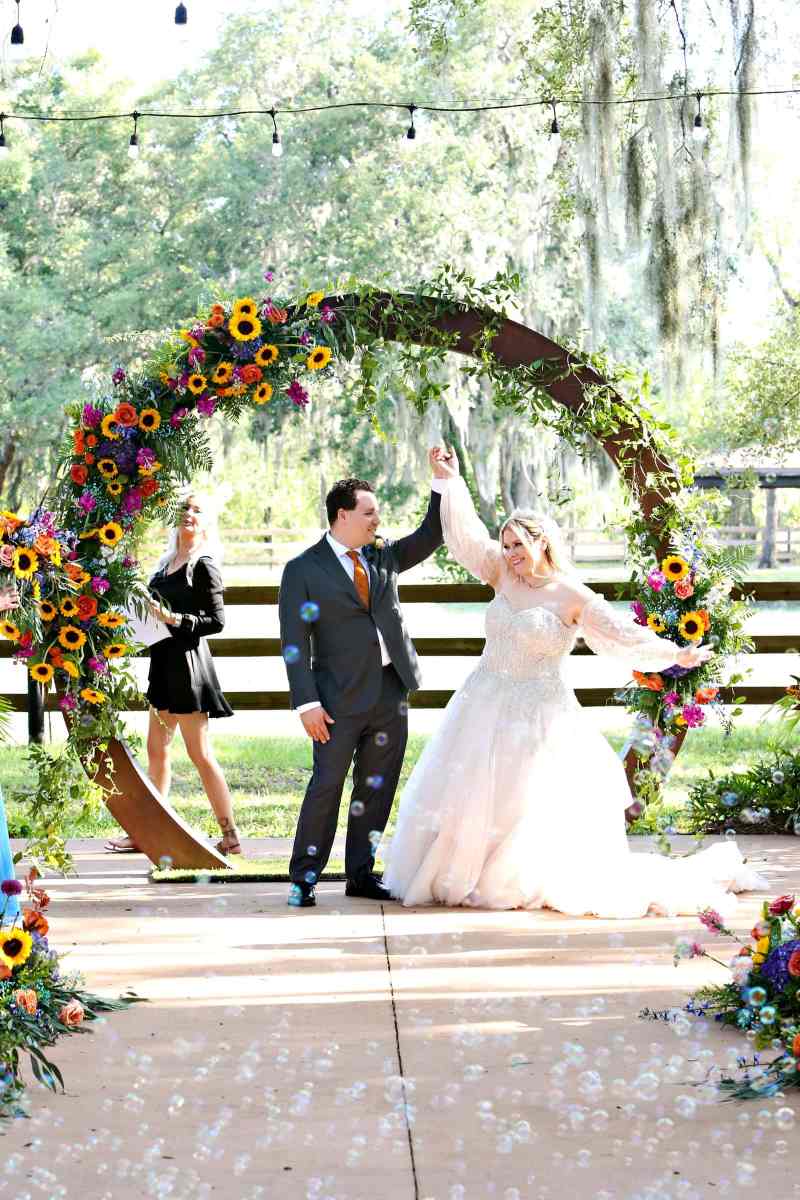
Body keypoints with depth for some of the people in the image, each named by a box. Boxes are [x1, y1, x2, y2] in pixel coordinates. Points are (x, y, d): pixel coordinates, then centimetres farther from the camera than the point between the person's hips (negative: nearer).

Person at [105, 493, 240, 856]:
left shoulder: (203, 565, -10)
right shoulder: (169, 561, 12)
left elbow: (217, 620, -13)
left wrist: (175, 619, -22)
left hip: (187, 661, -9)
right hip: (165, 661, 9)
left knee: (200, 753, -6)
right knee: (156, 749, 14)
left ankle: (230, 837, 0)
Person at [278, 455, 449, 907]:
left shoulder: (383, 556, 12)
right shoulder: (303, 570, -4)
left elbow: (432, 536, 12)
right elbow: (295, 642, -7)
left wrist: (442, 481, 0)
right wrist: (307, 702, -15)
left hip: (391, 693, 5)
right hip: (342, 697, -5)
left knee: (377, 787, 10)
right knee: (327, 785, -3)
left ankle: (361, 873, 19)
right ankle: (305, 878, 7)